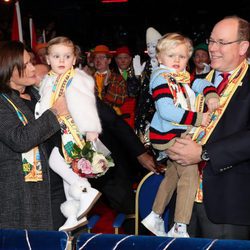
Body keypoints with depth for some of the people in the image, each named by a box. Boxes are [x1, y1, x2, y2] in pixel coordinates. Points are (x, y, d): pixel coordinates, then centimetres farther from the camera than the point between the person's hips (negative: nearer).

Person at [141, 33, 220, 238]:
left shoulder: (182, 76, 9)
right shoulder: (162, 78, -18)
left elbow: (200, 83, 15)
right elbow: (167, 111, -28)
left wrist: (211, 94, -9)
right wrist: (197, 118, -24)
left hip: (180, 134, 10)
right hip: (168, 135, -10)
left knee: (173, 175, 20)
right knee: (190, 174, -10)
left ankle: (155, 217, 35)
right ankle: (179, 229, -2)